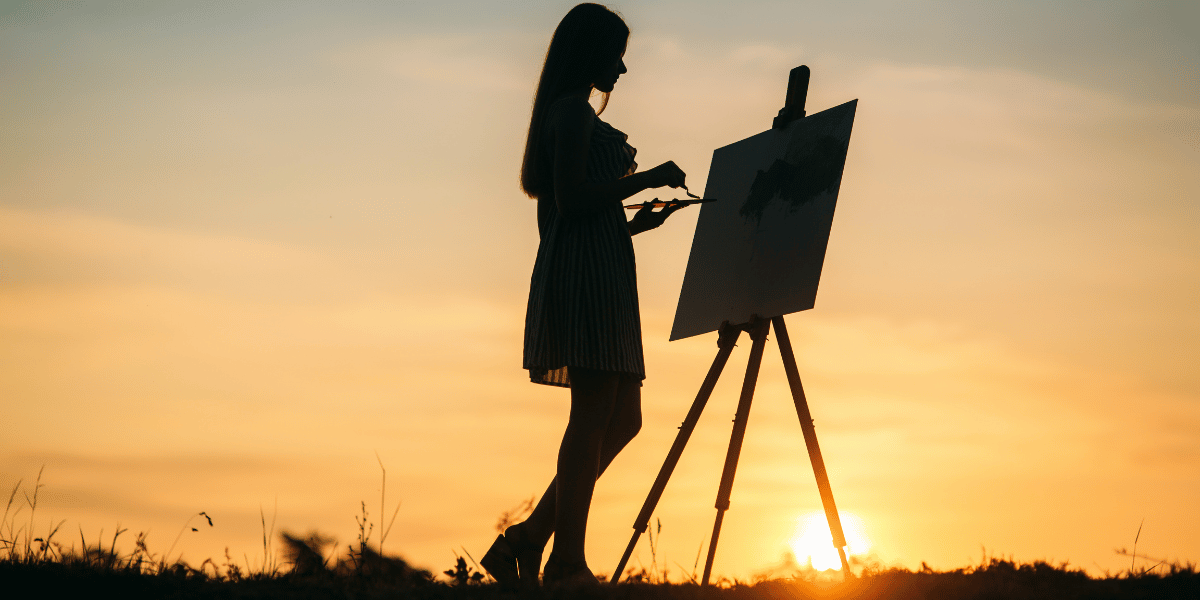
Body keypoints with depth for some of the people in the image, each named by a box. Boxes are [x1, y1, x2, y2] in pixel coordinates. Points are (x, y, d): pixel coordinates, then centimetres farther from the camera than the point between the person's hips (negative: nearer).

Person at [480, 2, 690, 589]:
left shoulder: (564, 112, 25)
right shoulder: (575, 109, -6)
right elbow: (571, 198, -17)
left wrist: (634, 222, 20)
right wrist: (647, 178, -11)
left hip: (600, 280, 10)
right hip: (586, 274, -10)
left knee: (622, 417, 8)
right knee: (596, 412, -11)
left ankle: (526, 541, 7)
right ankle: (567, 563, -10)